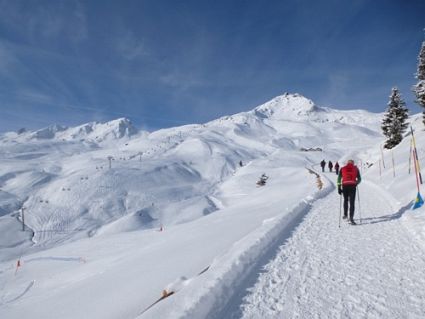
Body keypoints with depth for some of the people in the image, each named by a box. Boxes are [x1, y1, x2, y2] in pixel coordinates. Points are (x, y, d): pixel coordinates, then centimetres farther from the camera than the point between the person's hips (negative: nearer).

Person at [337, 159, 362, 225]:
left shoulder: (342, 169, 13)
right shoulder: (356, 169, 12)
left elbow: (339, 179, 5)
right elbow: (359, 179, 13)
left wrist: (339, 188, 6)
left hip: (345, 186, 1)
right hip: (352, 186, -1)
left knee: (345, 200, 23)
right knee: (352, 203, -2)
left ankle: (345, 215, 32)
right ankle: (351, 218, -11)